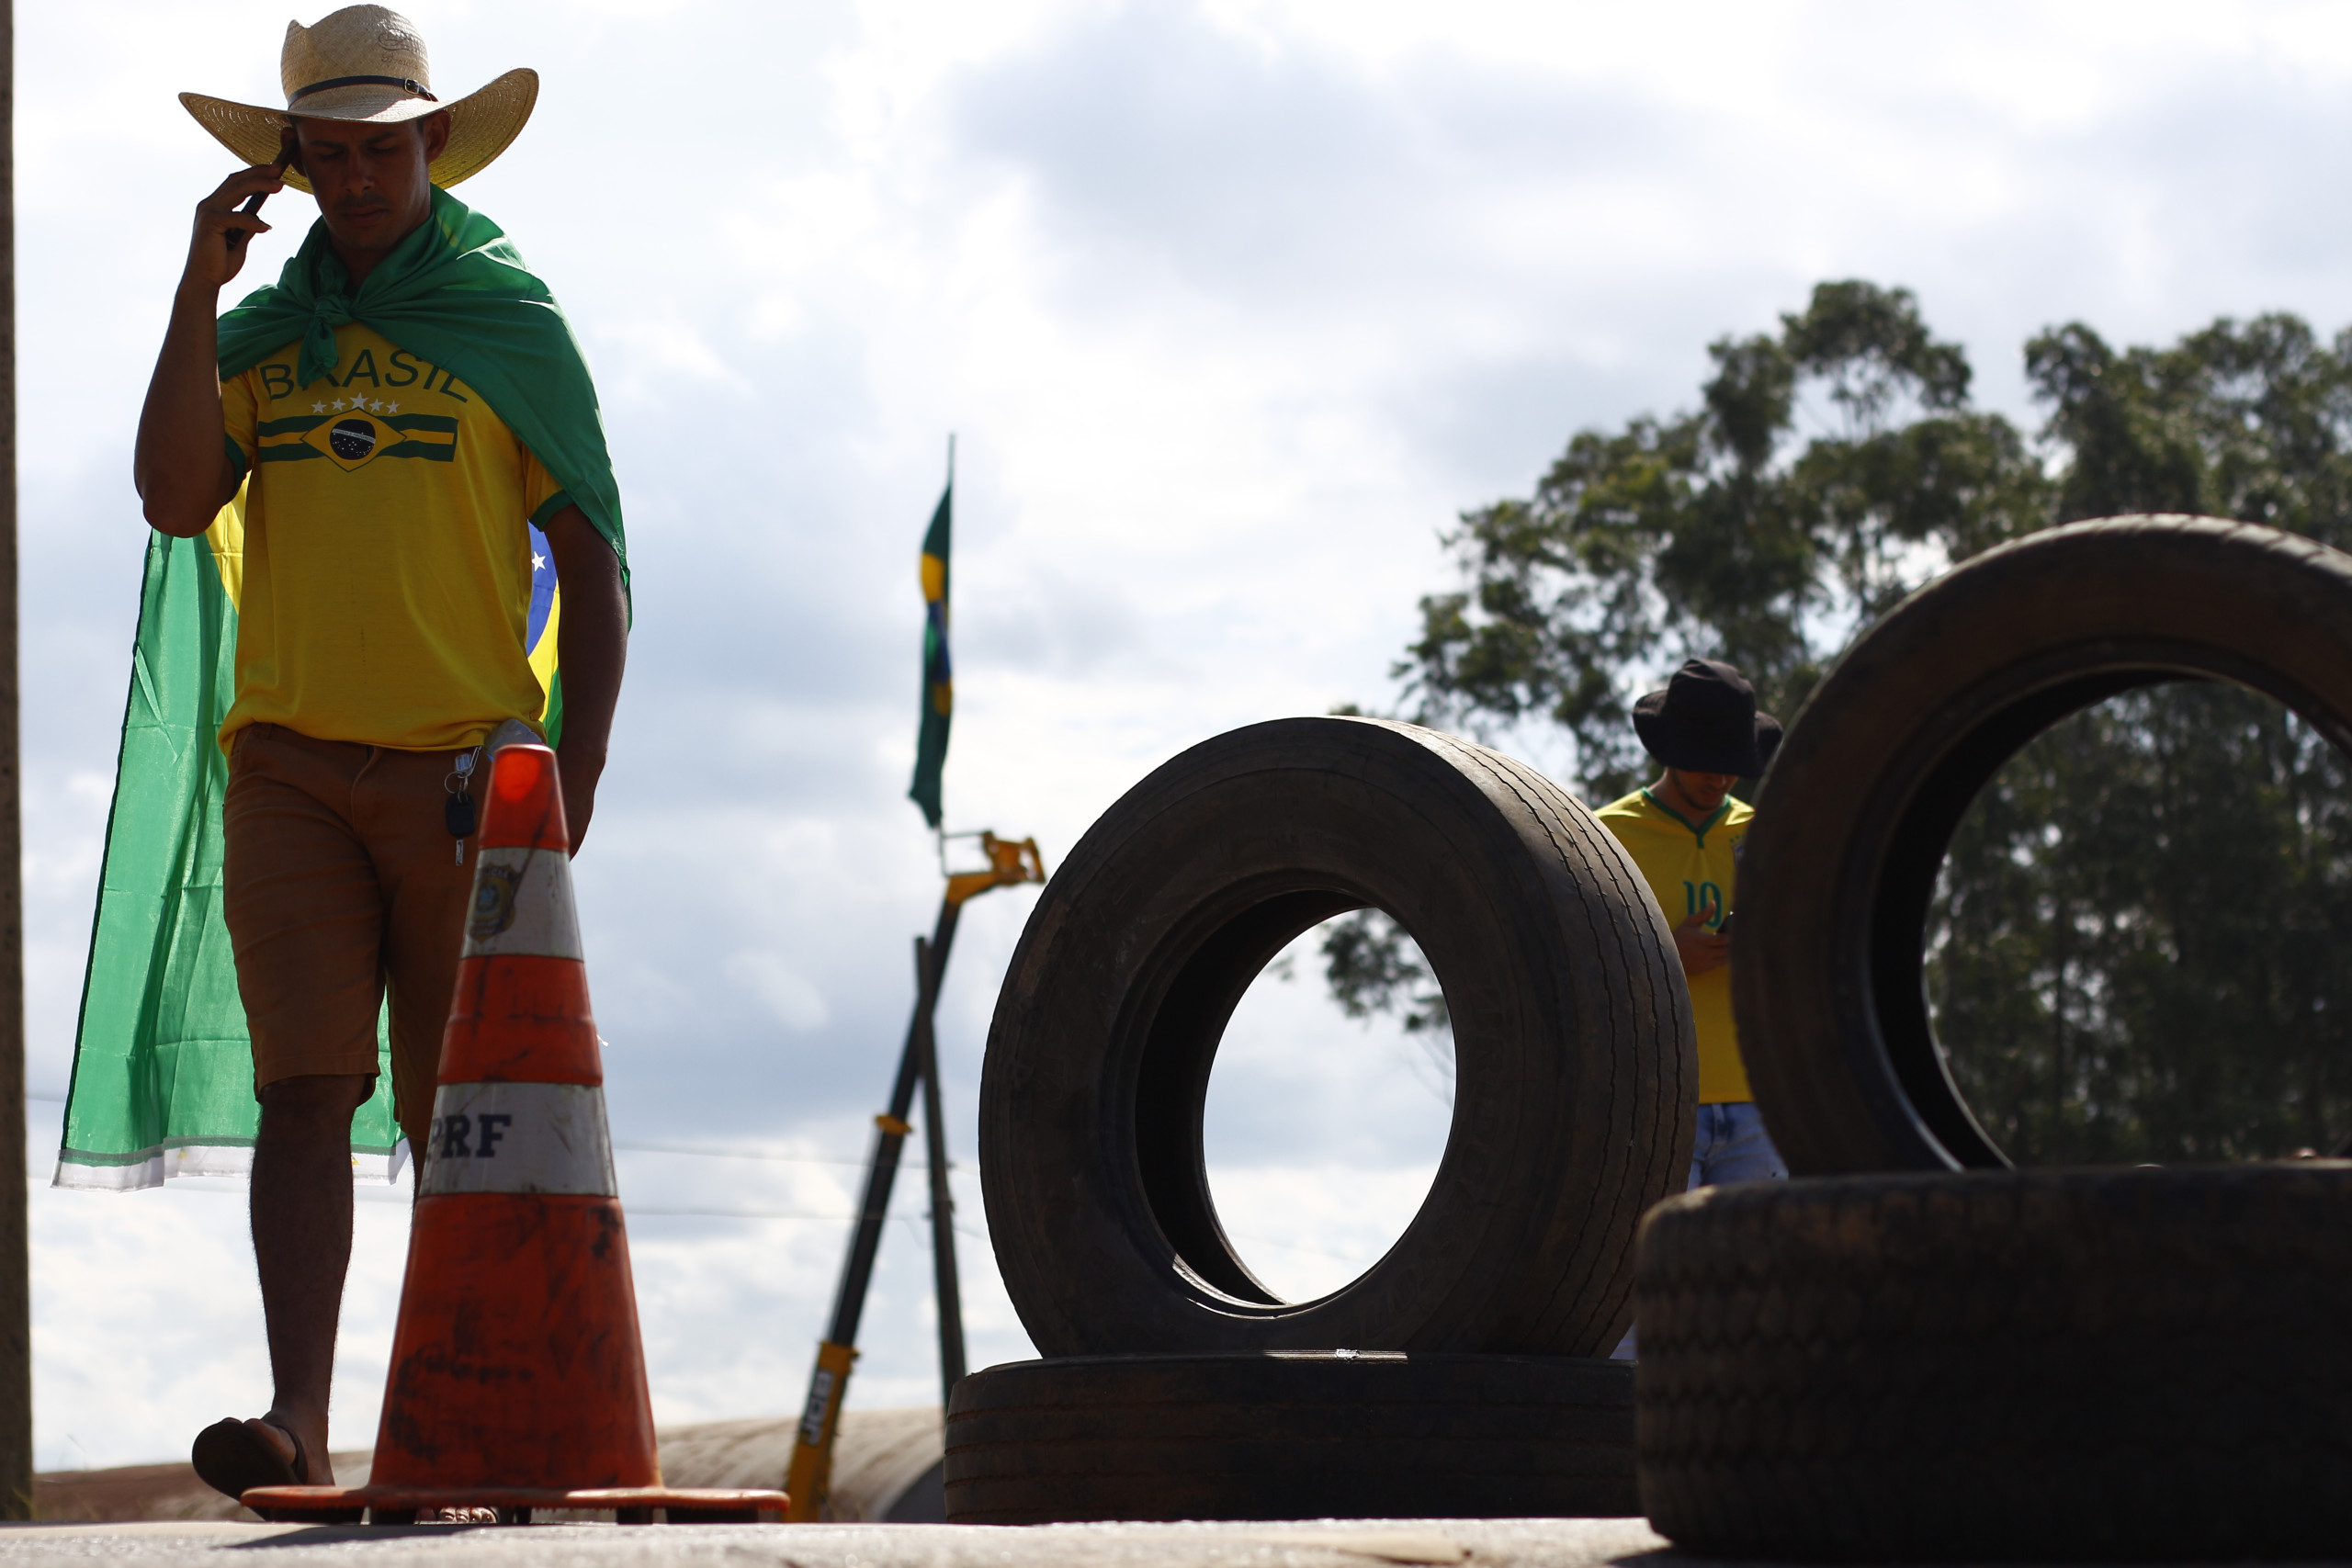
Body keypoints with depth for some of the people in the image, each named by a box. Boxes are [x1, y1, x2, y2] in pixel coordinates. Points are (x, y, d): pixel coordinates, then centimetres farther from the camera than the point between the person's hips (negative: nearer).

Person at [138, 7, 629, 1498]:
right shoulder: (256, 337, 14)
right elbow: (176, 502, -2)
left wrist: (577, 776, -5)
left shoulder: (514, 325, 5)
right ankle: (296, 1418, -17)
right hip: (291, 765, 2)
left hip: (463, 765, -2)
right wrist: (201, 289, -5)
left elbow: (595, 566, 4)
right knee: (304, 1093, -9)